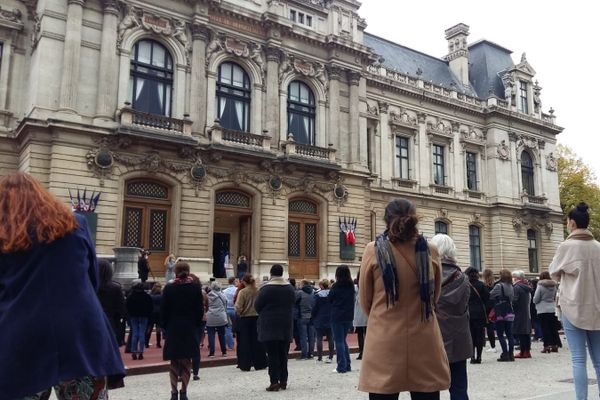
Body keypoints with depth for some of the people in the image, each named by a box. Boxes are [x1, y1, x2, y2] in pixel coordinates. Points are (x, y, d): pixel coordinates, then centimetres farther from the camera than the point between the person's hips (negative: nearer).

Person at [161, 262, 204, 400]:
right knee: (186, 361, 8)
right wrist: (196, 324, 8)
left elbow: (163, 310, -3)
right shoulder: (195, 287, -4)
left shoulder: (169, 288, -5)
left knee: (174, 362, 10)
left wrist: (164, 326, 8)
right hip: (190, 328, 0)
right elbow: (200, 309, -3)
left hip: (173, 329, 0)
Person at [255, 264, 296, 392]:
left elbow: (257, 305, -6)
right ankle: (283, 381, 15)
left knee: (272, 354, -2)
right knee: (283, 354, 11)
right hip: (286, 325, 5)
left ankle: (274, 382, -4)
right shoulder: (290, 288, 4)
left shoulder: (266, 288, -13)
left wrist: (264, 314, 13)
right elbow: (293, 304, 11)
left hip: (270, 325, -5)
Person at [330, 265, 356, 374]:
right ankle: (347, 365, 18)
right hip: (348, 316, 5)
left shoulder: (336, 286, -13)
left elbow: (329, 299, -2)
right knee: (343, 340, 17)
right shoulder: (351, 286, 1)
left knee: (339, 341, 2)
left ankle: (341, 367, 2)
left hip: (337, 317, -5)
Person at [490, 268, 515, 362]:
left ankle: (505, 354, -3)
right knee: (509, 334, 9)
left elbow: (490, 296, -10)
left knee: (500, 334, 0)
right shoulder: (510, 286, 8)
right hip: (510, 312, 7)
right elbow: (512, 298, 15)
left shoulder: (499, 285, -13)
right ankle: (511, 354, 10)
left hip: (500, 313, -6)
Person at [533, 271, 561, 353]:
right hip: (552, 309, 5)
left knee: (545, 328, -1)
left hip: (542, 310, -5)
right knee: (553, 327, 10)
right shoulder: (553, 286, 4)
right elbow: (555, 298, 15)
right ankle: (555, 345, 12)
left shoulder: (540, 286, -11)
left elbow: (535, 299, -9)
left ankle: (547, 346, -4)